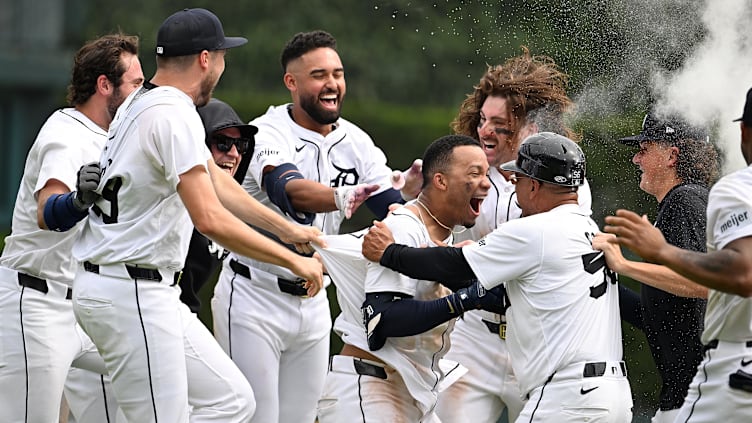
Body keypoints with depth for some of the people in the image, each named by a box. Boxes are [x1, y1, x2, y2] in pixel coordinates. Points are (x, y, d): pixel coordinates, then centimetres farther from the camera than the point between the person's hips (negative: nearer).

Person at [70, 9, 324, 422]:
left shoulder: (142, 104, 14)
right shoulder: (175, 116, -18)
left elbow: (213, 179, 25)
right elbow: (210, 218, -25)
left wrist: (286, 228, 28)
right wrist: (293, 261, -17)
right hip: (130, 295, -10)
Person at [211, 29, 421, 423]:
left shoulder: (355, 142, 2)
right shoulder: (266, 134, -16)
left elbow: (391, 209, -5)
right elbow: (289, 191, -37)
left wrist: (408, 191, -27)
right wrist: (340, 197, -56)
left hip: (312, 303, 6)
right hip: (254, 299, -6)